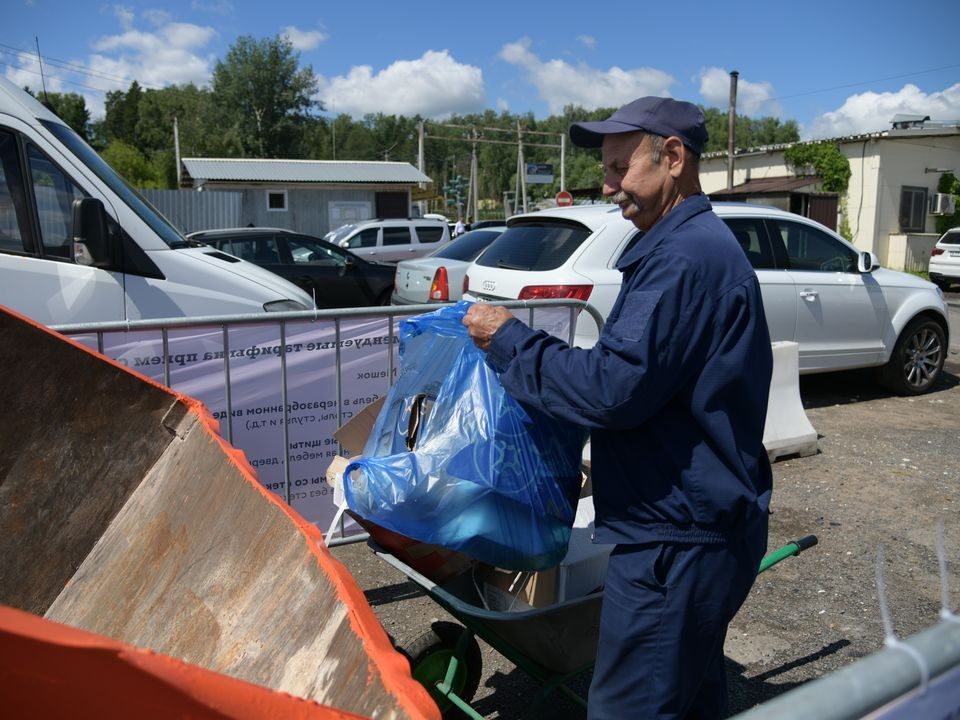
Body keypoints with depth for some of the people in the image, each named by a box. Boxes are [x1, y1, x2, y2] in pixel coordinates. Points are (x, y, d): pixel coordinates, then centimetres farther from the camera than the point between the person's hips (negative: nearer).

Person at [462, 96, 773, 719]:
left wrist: (508, 339, -15)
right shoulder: (702, 245, 15)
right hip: (704, 527, 11)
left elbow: (614, 387, -27)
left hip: (676, 543, -11)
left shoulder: (685, 257, -21)